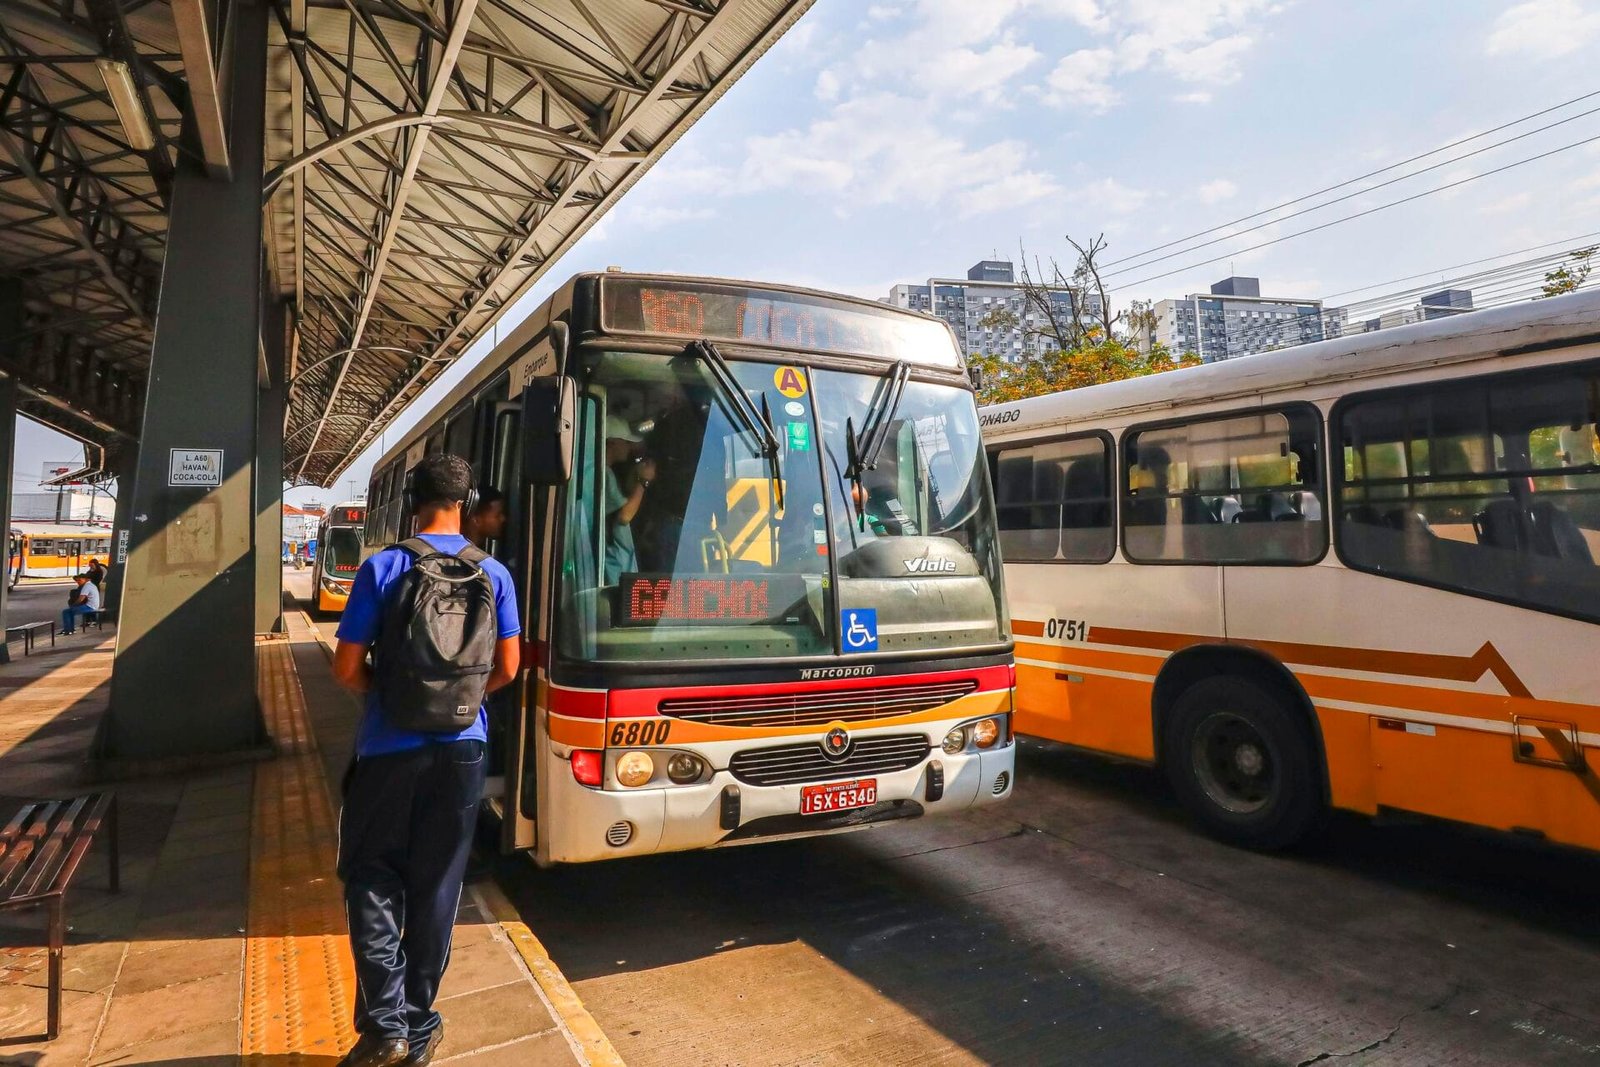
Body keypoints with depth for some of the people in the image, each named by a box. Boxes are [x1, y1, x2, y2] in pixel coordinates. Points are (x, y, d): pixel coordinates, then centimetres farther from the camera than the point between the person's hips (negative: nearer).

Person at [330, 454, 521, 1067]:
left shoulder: (382, 568, -7)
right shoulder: (493, 575, -1)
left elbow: (346, 670, -6)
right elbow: (506, 670, 2)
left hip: (389, 747, -2)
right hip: (460, 748, 2)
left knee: (373, 880, 13)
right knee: (436, 887, 12)